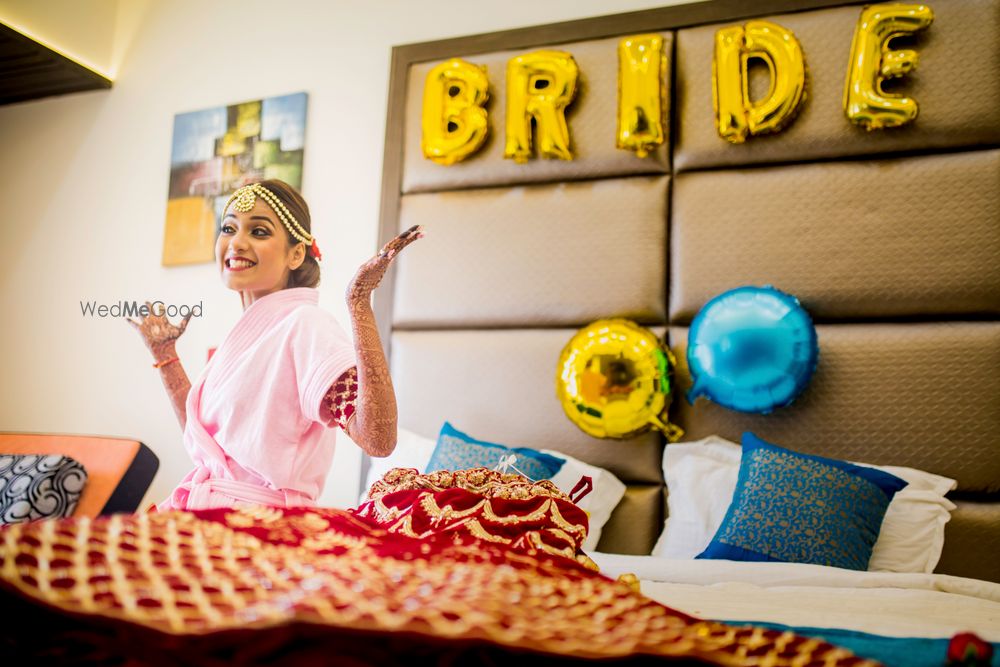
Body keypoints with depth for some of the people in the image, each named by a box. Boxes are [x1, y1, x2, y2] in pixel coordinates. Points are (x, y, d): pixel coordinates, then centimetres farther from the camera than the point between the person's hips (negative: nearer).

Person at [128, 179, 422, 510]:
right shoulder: (247, 329, 11)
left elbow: (378, 439, -28)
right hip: (204, 509, 7)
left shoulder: (304, 323, -14)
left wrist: (360, 305, -31)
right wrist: (164, 354, 21)